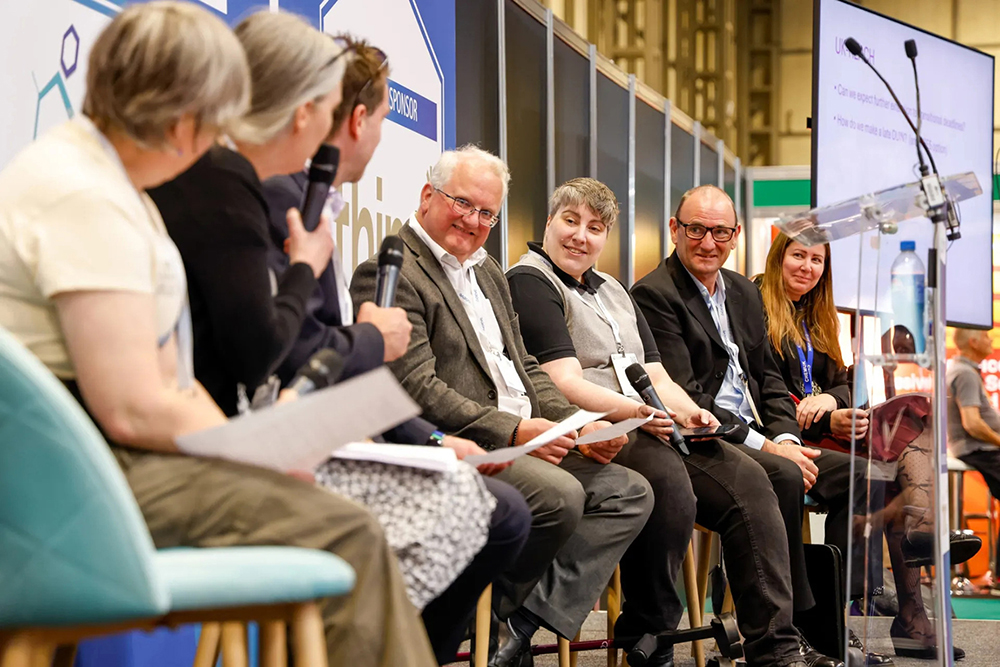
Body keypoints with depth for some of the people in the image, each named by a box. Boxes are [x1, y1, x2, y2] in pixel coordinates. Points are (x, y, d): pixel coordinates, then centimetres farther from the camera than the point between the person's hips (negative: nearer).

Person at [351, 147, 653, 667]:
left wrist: (580, 426, 4)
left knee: (631, 492, -4)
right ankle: (500, 618, -5)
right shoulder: (389, 273, -8)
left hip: (525, 438, 10)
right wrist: (510, 429, -23)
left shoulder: (487, 272, 24)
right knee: (560, 495, -31)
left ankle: (525, 620, -14)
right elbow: (417, 388, -17)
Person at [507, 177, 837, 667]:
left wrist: (687, 412, -2)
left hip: (651, 429, 8)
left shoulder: (613, 291, 27)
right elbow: (564, 382, -12)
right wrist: (633, 411, -25)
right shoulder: (529, 282, 0)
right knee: (667, 478, -35)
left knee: (746, 479, -15)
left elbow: (656, 377, 20)